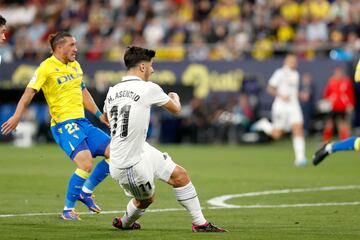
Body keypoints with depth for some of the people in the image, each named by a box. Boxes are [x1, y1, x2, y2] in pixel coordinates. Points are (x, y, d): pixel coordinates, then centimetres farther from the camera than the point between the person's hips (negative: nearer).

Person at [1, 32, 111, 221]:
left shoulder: (75, 66, 15)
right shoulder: (46, 68, -8)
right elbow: (29, 92, -13)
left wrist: (98, 114, 31)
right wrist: (17, 116, -24)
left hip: (81, 122, 8)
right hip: (63, 124, -8)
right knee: (86, 164, -24)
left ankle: (86, 191, 15)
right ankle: (68, 210, -10)